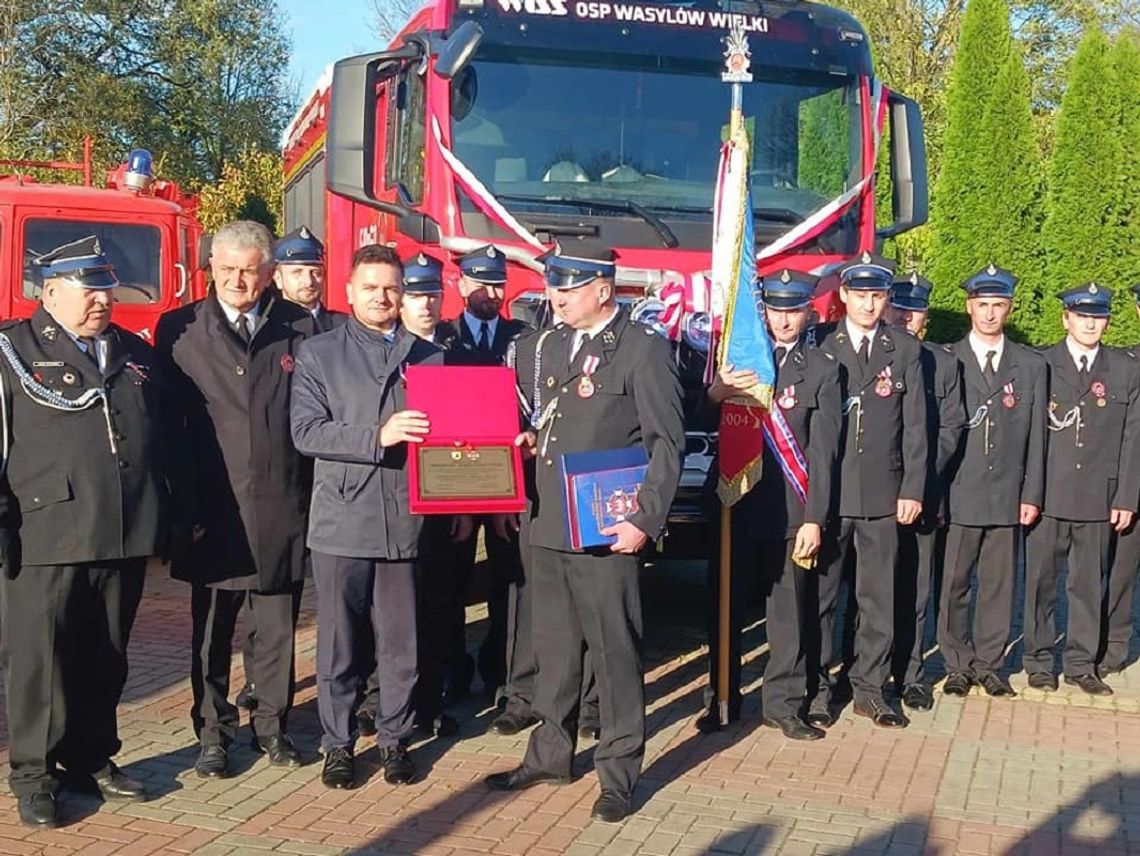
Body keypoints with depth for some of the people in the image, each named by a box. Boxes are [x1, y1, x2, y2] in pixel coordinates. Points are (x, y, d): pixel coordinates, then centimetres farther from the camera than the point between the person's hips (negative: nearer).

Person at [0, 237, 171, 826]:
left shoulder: (136, 355, 15)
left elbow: (163, 441, 19)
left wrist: (170, 517, 15)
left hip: (125, 538, 5)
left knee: (106, 660, 13)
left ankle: (92, 759, 27)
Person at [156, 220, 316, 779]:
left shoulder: (300, 328, 4)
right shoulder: (179, 330, 3)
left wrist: (316, 497, -2)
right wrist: (179, 504, -4)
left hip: (281, 507, 1)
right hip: (211, 507, 0)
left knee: (276, 628, 10)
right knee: (211, 631, 9)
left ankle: (272, 726, 26)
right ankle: (213, 733, 22)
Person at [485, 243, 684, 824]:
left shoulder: (644, 349, -8)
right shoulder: (552, 346, 13)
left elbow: (667, 443, -10)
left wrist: (646, 520, -16)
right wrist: (532, 439, 2)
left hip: (605, 529, -7)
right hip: (548, 524, 7)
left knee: (615, 649, 2)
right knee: (554, 645, 16)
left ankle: (618, 770, 14)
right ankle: (550, 753, 29)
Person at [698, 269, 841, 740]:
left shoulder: (823, 370, 3)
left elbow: (823, 450, -2)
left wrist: (814, 519, -8)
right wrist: (715, 392, -21)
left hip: (790, 508, -1)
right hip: (735, 501, 1)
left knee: (787, 609, 8)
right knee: (726, 606, 8)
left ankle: (783, 702, 20)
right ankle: (723, 699, 21)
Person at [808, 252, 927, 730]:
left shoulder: (905, 351, 7)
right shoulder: (820, 346, 2)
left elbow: (914, 426, 5)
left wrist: (912, 490, 0)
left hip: (883, 493, 2)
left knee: (878, 596, 7)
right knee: (820, 593, 4)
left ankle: (869, 687, 19)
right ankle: (818, 687, 15)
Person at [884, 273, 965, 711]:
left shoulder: (944, 364, 12)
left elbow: (951, 427, 6)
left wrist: (922, 477, -7)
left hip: (924, 494, 2)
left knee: (915, 590, 5)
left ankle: (910, 674, 13)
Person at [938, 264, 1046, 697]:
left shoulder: (1032, 366, 10)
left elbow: (1036, 437, 9)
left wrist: (1032, 495, 3)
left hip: (1008, 495, 2)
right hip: (958, 495, -2)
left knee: (998, 584, 7)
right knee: (953, 584, 2)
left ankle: (988, 664, 19)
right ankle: (958, 665, 15)